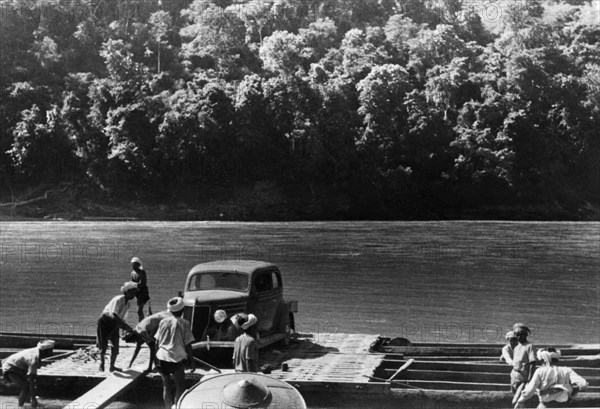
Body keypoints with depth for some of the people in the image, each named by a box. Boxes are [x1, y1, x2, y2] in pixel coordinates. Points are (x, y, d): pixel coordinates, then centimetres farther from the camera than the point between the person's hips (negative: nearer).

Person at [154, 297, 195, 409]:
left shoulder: (163, 322, 3)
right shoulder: (184, 324, -8)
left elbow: (157, 342, 7)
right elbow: (188, 345, -7)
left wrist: (157, 357, 19)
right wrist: (192, 361, 2)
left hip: (162, 358, 4)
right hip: (176, 358, -4)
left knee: (166, 386, 16)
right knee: (180, 387, 8)